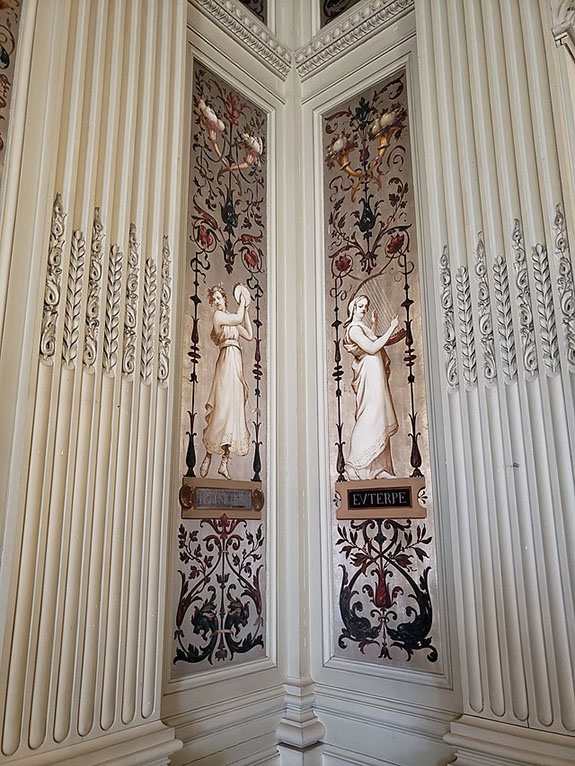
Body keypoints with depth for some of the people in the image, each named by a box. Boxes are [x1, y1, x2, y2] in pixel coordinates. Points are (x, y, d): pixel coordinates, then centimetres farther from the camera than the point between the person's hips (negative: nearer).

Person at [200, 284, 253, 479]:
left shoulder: (231, 318, 23)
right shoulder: (217, 315, 0)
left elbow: (249, 335, 20)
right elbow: (238, 319, -13)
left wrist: (246, 310, 20)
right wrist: (242, 301, 4)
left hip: (236, 362, 8)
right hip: (227, 360, -8)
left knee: (234, 408, 1)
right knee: (223, 406, -13)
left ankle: (224, 462, -1)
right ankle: (208, 458, -7)